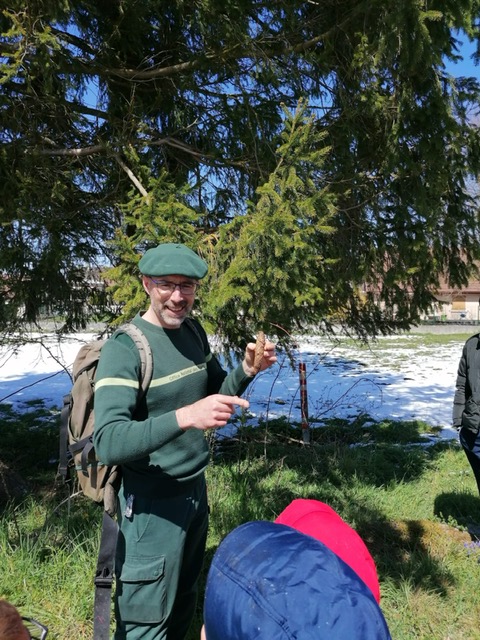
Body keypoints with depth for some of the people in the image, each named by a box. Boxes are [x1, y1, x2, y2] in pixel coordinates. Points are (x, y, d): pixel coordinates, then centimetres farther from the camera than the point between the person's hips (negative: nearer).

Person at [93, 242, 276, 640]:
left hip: (197, 487, 7)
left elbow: (216, 392, 10)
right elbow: (108, 442, -30)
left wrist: (246, 371, -10)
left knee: (185, 604, 25)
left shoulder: (194, 332, 0)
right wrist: (184, 417, -45)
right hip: (153, 500, -6)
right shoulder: (124, 348, -21)